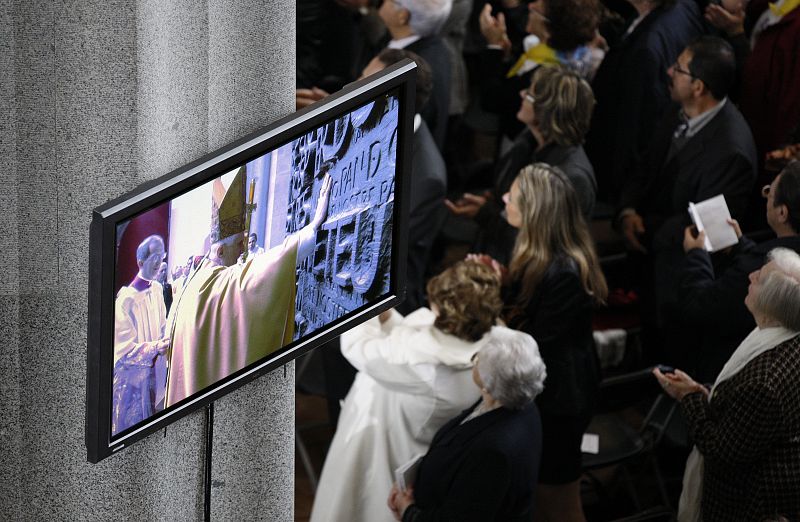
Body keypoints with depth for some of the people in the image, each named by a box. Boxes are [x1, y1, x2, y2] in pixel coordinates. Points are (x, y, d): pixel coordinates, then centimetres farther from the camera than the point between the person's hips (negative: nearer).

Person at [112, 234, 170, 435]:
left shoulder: (157, 289, 1)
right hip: (132, 376, -7)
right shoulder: (126, 299, -22)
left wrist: (167, 340, -4)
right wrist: (156, 348, -30)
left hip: (155, 371, 7)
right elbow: (124, 350, -19)